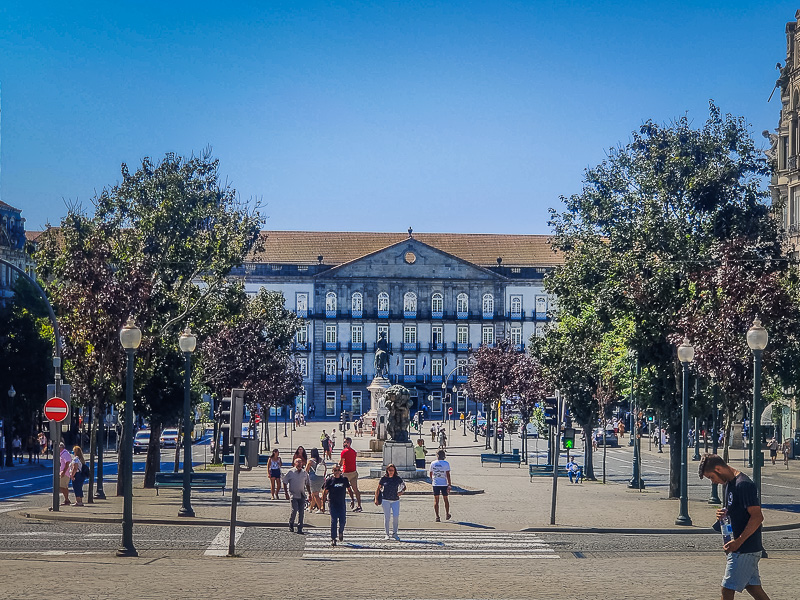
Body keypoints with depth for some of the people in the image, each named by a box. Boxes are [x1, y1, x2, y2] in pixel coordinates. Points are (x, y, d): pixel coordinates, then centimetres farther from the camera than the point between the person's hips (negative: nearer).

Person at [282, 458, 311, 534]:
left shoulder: (304, 473, 10)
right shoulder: (290, 472, -1)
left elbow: (307, 484, 20)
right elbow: (285, 482, 1)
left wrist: (309, 493, 15)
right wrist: (286, 493, -6)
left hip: (302, 495, 4)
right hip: (293, 494, -4)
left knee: (301, 512, -1)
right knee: (294, 509, -15)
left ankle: (300, 529, 6)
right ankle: (291, 525, 9)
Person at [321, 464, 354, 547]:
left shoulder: (344, 479, 5)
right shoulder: (329, 480, -3)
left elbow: (349, 489, 16)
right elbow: (325, 492, -1)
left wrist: (352, 499, 8)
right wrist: (323, 504, -4)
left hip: (342, 503, 2)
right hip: (332, 503, -2)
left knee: (343, 521, -1)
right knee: (334, 521, -7)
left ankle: (341, 532, 31)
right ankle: (333, 539, 1)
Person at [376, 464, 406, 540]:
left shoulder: (398, 479, 4)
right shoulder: (384, 478, 1)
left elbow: (404, 487, 17)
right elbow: (378, 489, 8)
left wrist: (401, 492, -3)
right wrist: (376, 499, 4)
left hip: (395, 500, 1)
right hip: (385, 500, -1)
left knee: (396, 516, -7)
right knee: (387, 517, -1)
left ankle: (394, 533, 9)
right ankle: (387, 534, 8)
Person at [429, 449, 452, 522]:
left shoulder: (433, 463, 1)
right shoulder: (446, 463, -7)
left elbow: (431, 473, 12)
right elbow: (448, 475, -11)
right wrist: (449, 485, -9)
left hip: (435, 484, 1)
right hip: (444, 483, -1)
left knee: (436, 500, 5)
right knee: (446, 499, 15)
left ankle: (437, 516, -2)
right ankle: (447, 514, 27)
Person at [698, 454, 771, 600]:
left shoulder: (744, 485, -19)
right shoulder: (727, 484, 13)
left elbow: (757, 517, -22)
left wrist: (738, 542, -22)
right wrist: (723, 515, 2)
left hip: (745, 548, -10)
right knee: (753, 586, 12)